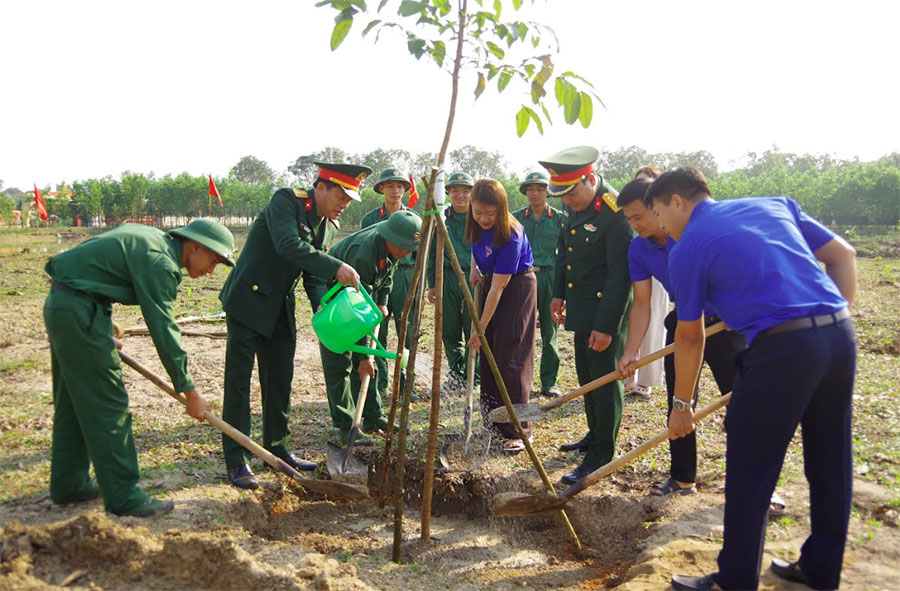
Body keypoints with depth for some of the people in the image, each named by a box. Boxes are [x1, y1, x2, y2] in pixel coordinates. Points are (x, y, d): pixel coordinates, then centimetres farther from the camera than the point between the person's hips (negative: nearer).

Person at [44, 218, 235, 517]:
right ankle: (123, 496, 2)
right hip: (79, 311, -11)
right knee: (107, 405, -5)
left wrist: (105, 334, 22)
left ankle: (68, 484, 29)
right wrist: (190, 392, -14)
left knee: (72, 402, 17)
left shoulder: (151, 237, 12)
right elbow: (163, 330, -19)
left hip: (60, 305, 11)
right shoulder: (160, 260, -18)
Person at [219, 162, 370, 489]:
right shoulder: (286, 201, -16)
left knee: (280, 379, 12)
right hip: (248, 300, -8)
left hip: (280, 308, 8)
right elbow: (289, 246, -33)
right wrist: (336, 267, -38)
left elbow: (313, 274, 7)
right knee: (238, 380, -3)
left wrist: (322, 306, -11)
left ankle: (277, 447, 26)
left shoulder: (329, 226, 6)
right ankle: (236, 460, 4)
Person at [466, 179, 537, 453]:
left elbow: (497, 288, -27)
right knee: (488, 356, 9)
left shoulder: (509, 236, -30)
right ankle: (493, 422, 22)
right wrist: (475, 269, 1)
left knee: (510, 358, -9)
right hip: (492, 282, 8)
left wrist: (481, 329, -22)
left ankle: (518, 430, -1)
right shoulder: (478, 225, -9)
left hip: (516, 288, -7)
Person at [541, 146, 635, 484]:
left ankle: (602, 454, 12)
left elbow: (620, 275, -24)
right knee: (586, 374, 19)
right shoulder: (577, 206, 3)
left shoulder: (615, 213, -24)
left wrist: (606, 326, -23)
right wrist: (559, 293, 14)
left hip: (606, 309, -9)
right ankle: (595, 434, 36)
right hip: (582, 307, 9)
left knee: (604, 377, 0)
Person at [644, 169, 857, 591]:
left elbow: (690, 338, 8)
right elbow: (843, 255, 17)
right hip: (841, 335, 7)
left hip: (780, 347, -7)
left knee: (749, 474, 7)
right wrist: (837, 314, 18)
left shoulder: (686, 249, 2)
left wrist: (681, 405, 19)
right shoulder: (774, 204, 18)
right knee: (831, 464, 19)